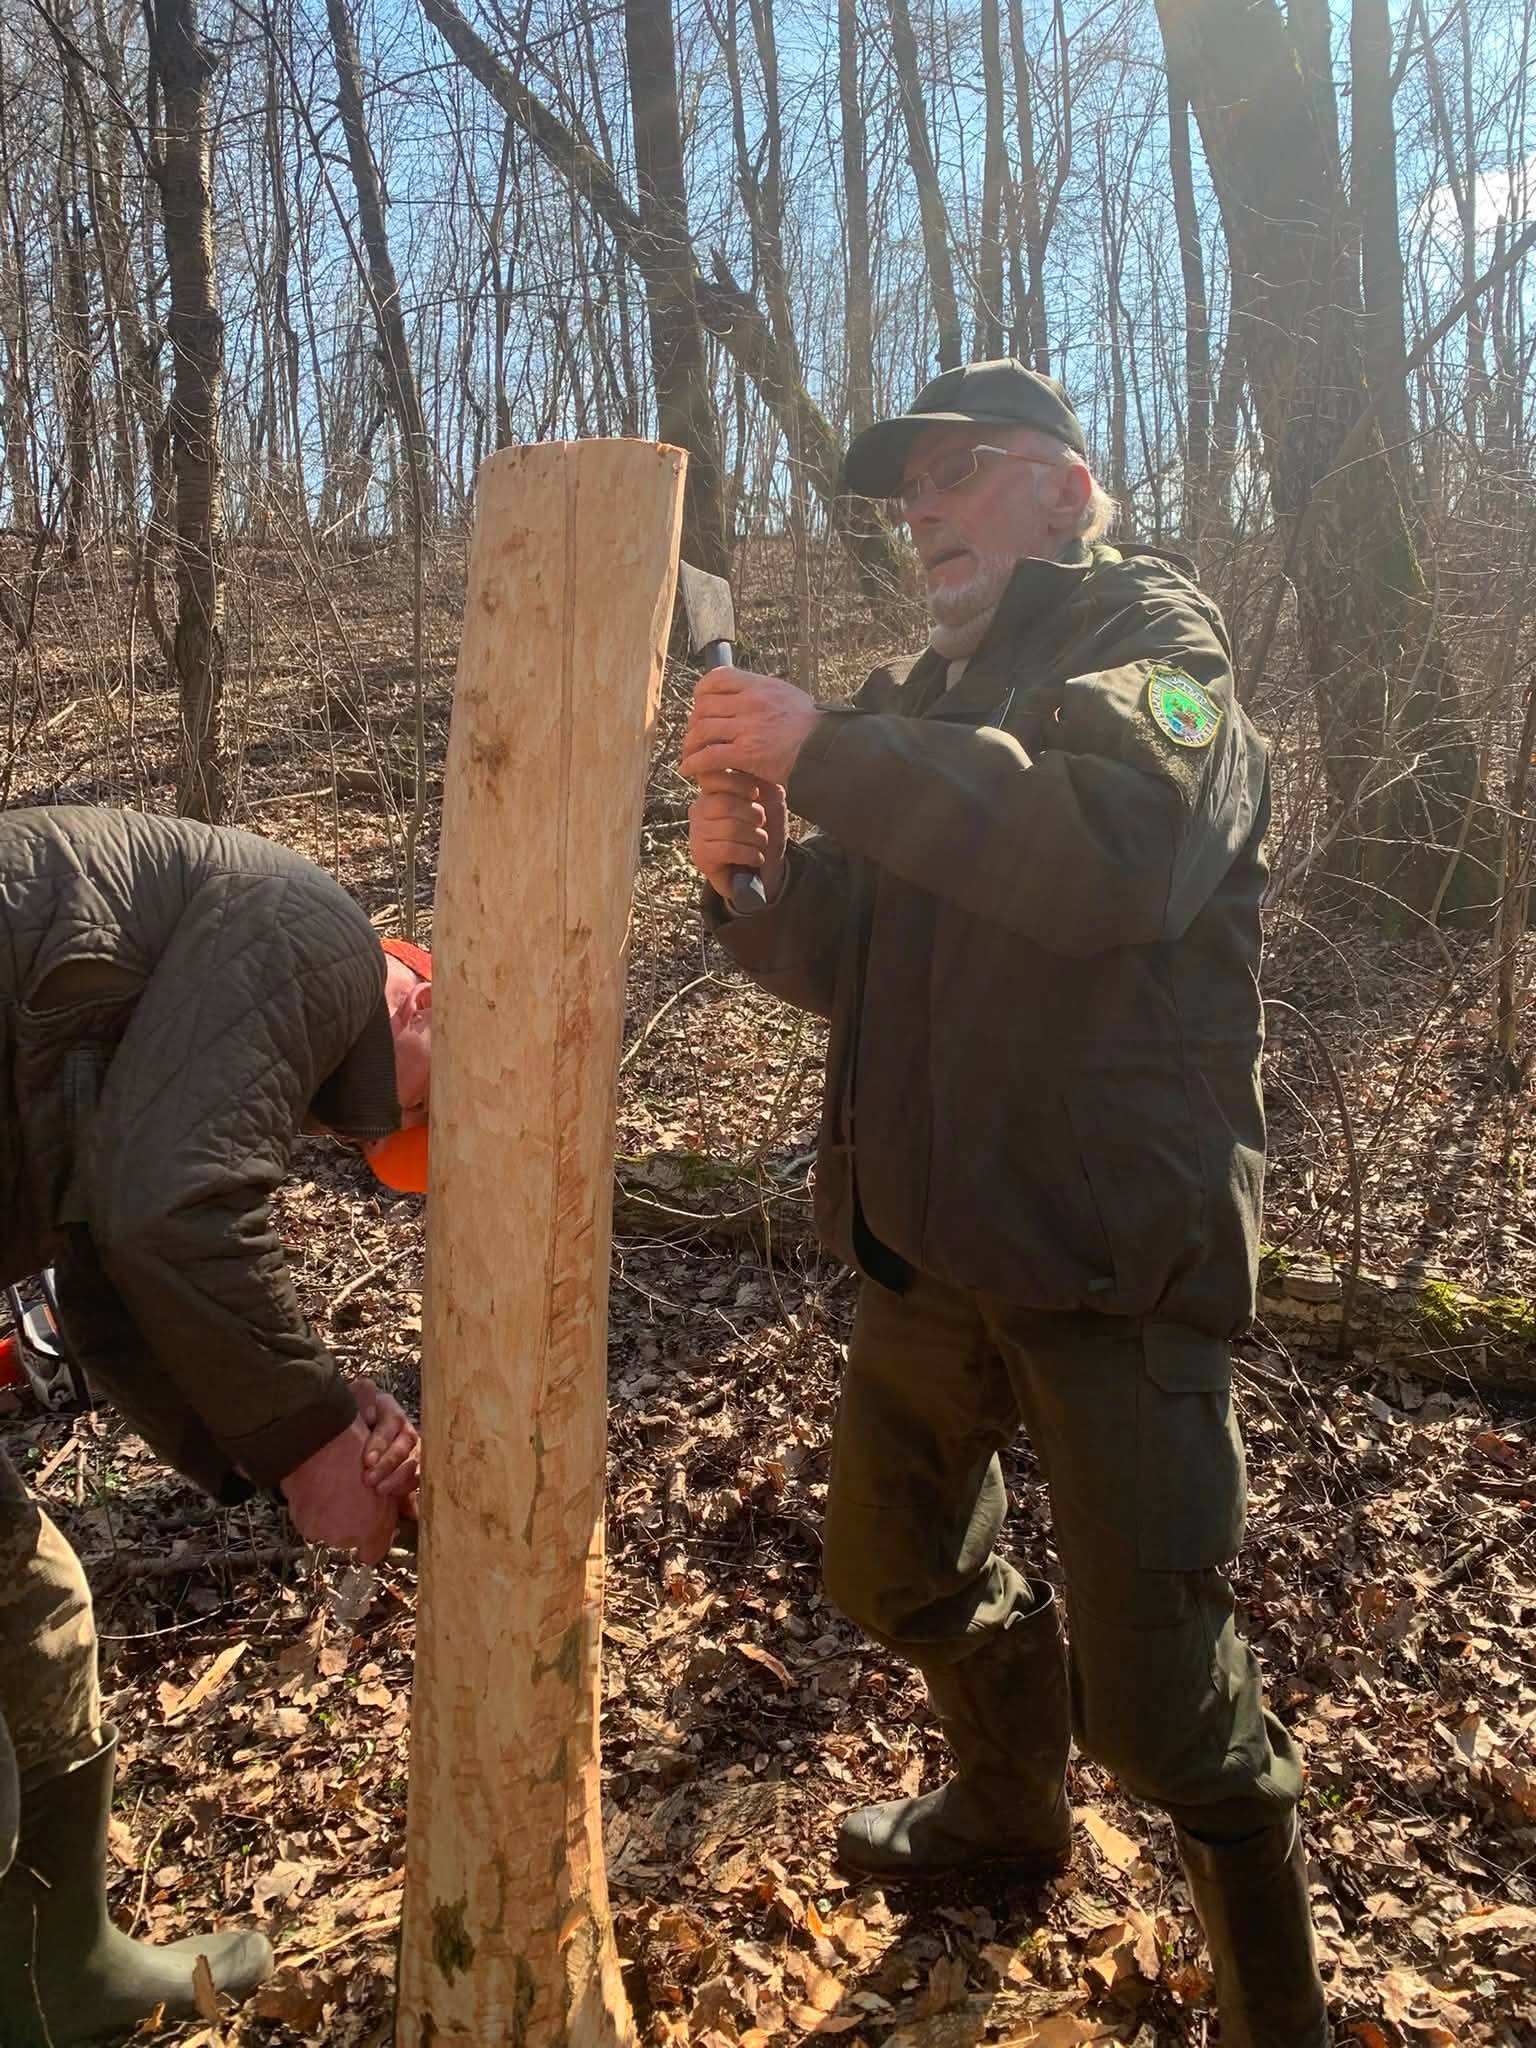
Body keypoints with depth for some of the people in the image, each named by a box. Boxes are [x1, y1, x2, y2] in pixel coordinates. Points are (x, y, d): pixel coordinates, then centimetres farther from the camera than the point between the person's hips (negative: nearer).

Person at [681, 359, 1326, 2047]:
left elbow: (1129, 848, -29)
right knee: (893, 1565, 21)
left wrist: (828, 754, -29)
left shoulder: (1149, 632, -5)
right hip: (927, 1231, 8)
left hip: (1113, 1243, -8)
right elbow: (847, 963, 14)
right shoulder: (921, 698, 17)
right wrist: (753, 875, -7)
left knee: (1151, 1683, -3)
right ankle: (1008, 1809, 48)